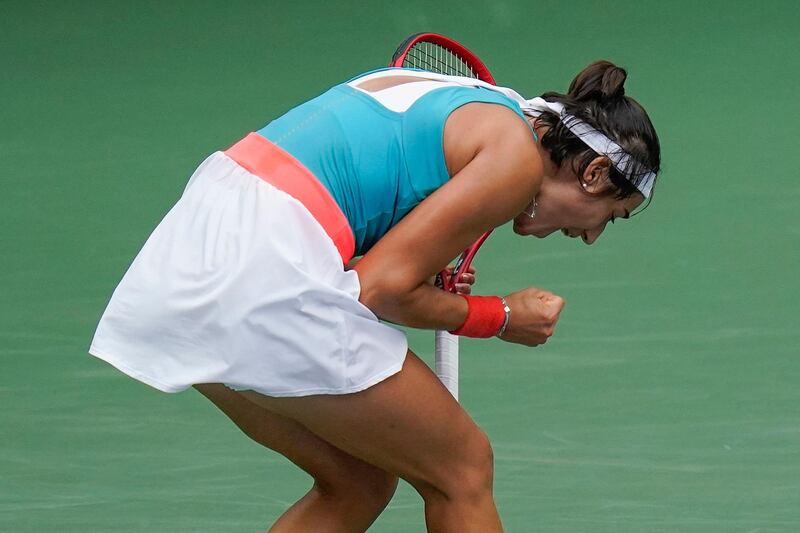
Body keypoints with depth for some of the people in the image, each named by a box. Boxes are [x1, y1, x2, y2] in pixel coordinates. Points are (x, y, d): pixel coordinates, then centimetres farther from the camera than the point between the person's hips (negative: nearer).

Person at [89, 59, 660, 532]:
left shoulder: (459, 102, 24)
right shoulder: (518, 153, -2)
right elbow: (381, 289, -7)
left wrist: (428, 284, 12)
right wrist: (500, 317, 7)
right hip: (268, 278, -9)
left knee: (358, 481, 20)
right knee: (463, 468, 7)